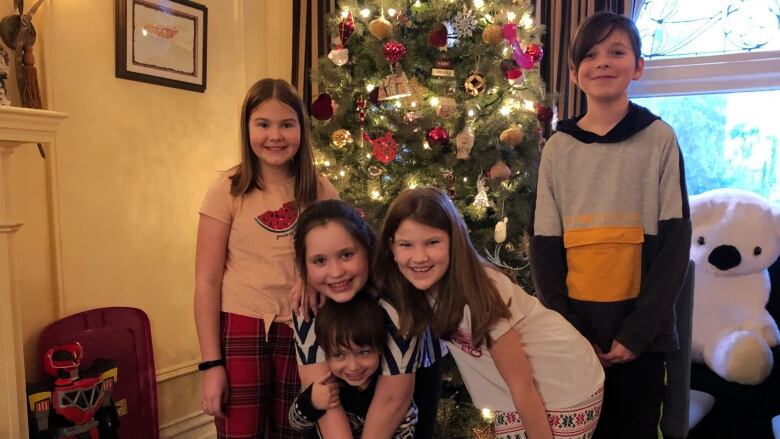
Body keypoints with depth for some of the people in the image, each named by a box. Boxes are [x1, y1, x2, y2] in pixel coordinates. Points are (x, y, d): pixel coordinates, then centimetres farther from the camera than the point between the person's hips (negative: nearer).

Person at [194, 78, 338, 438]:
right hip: (241, 330, -2)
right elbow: (207, 281, -7)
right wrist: (211, 362, -9)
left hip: (302, 333, 2)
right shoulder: (228, 191, -7)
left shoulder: (321, 193, 0)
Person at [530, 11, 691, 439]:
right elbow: (544, 247, 2)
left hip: (639, 330, -1)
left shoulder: (659, 138, 0)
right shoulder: (558, 147, 3)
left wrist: (637, 331, -10)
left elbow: (675, 241, -4)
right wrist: (568, 328, -7)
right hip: (573, 329, 2)